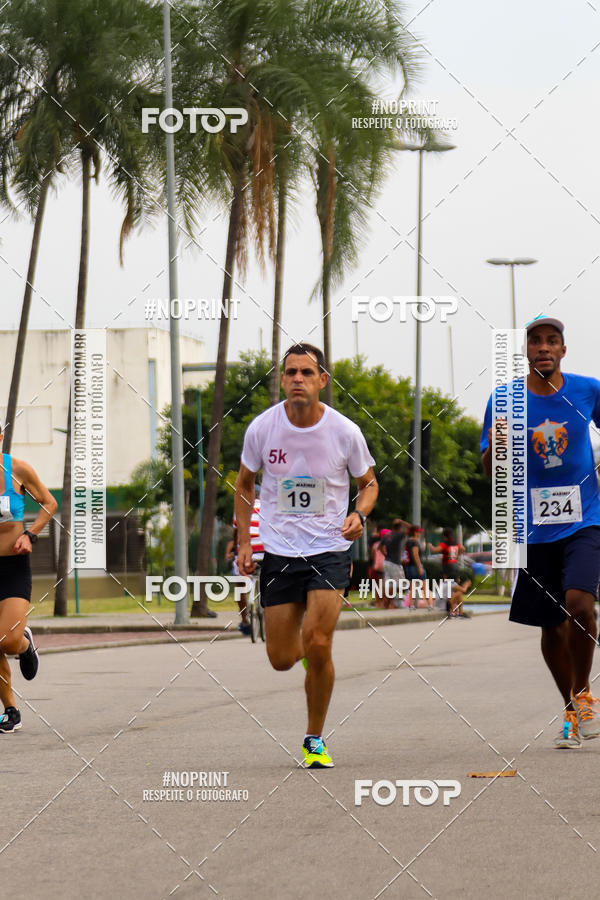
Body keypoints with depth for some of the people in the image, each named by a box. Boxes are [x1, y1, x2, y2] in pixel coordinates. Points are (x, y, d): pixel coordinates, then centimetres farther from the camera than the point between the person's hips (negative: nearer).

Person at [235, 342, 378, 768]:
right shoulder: (262, 428, -6)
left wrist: (359, 514, -13)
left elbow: (368, 482, 8)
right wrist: (244, 541, 4)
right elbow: (245, 483, 11)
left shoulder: (345, 431, -9)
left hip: (329, 548, -2)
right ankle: (306, 647, 40)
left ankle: (315, 739, 3)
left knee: (318, 646, -16)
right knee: (281, 659, 1)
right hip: (278, 551, 2)